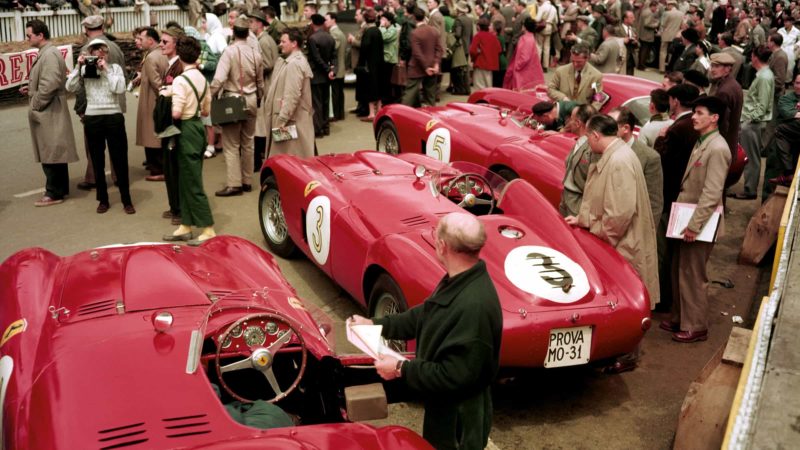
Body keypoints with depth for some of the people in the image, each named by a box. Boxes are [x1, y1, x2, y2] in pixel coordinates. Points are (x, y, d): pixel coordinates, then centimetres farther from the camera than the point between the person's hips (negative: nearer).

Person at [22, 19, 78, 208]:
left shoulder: (49, 54, -16)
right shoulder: (46, 53, 15)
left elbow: (50, 85, -25)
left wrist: (35, 106, -17)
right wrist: (30, 89, 10)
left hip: (49, 113, -10)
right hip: (48, 113, 10)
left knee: (50, 154, -5)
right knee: (54, 153, 15)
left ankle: (54, 193, 2)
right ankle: (61, 188, 22)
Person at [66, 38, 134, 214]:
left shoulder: (115, 68, 3)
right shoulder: (85, 70, 5)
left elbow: (120, 89, -11)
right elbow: (71, 88, -5)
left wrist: (106, 70, -11)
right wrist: (78, 67, -8)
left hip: (114, 117, -1)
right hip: (92, 119, 2)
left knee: (120, 160, 2)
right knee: (97, 161, 9)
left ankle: (126, 200, 11)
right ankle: (103, 200, 21)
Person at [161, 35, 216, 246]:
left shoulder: (181, 80, -17)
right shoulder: (202, 78, 8)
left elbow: (176, 113, -21)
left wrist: (166, 102, -2)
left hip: (187, 130, -9)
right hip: (198, 126, 9)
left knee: (193, 183, -3)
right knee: (187, 180, 15)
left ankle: (208, 230, 0)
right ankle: (186, 226, 23)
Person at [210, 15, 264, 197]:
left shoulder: (230, 51, -13)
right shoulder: (256, 53, 3)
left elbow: (219, 79, -20)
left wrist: (209, 97, -9)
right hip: (251, 100, 5)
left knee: (231, 144, -1)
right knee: (247, 142, 14)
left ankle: (234, 184, -3)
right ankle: (247, 181, 20)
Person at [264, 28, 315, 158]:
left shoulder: (294, 64, -18)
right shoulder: (289, 61, 16)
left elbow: (292, 95, -24)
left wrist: (282, 119, -23)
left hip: (292, 120, -10)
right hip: (290, 118, 10)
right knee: (298, 159, 14)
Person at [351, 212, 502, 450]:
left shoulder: (474, 305, -35)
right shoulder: (459, 281, -3)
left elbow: (455, 375, -31)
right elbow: (425, 315, 12)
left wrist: (401, 370, -22)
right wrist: (376, 324, 9)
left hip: (459, 420, -9)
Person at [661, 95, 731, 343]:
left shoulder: (717, 148, -19)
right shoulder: (700, 143, 12)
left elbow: (712, 193, -23)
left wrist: (694, 225, -23)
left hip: (699, 223, -9)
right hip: (687, 219, 9)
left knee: (693, 276, 1)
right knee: (679, 272, 17)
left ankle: (695, 327, 13)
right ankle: (679, 318, 30)